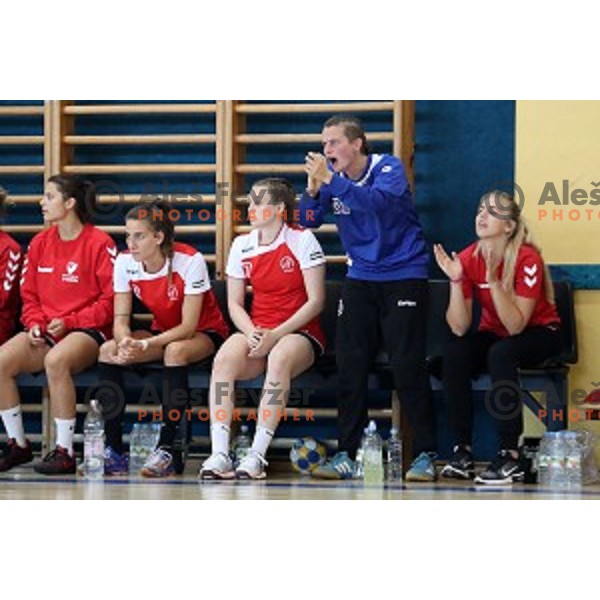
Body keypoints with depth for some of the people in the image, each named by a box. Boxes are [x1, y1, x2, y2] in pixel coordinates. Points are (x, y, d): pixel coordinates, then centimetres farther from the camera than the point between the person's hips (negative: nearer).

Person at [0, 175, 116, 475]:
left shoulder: (99, 244, -5)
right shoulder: (40, 243, 13)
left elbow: (110, 301, -6)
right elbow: (29, 295, 17)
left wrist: (69, 323, -15)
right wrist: (35, 324, -4)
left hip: (87, 330, -6)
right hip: (45, 332, 6)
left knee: (56, 360, -38)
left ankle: (64, 452, -28)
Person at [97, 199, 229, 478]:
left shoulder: (190, 261, -25)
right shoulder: (125, 262, -11)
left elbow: (188, 327, -25)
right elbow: (120, 319, -9)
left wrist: (146, 345, -38)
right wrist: (126, 341, -33)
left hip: (205, 333, -5)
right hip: (162, 331, 5)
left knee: (175, 351, -38)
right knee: (109, 350, -20)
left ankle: (165, 450, -34)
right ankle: (113, 449, -22)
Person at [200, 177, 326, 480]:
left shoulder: (302, 240, -3)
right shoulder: (242, 245, 10)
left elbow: (315, 301, -7)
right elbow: (234, 304, 9)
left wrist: (276, 335, -17)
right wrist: (252, 333, -12)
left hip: (299, 333, -4)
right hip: (255, 332, 4)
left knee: (280, 357, -38)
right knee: (224, 358, -29)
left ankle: (257, 455, -38)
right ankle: (219, 454, -36)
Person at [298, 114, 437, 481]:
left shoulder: (388, 169, -13)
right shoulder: (331, 176, 0)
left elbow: (378, 202, -33)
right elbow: (308, 220, -3)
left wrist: (331, 180, -35)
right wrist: (313, 189, -21)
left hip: (403, 275, -5)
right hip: (361, 278, 5)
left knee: (408, 365, -9)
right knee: (350, 365, 1)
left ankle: (425, 454, -3)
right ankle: (347, 455, 6)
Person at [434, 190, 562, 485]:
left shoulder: (527, 259, -23)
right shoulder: (467, 259, -11)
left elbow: (516, 326, -28)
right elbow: (459, 328, -15)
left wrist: (494, 280, -38)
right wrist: (456, 281, -27)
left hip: (538, 333, -4)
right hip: (494, 334, 4)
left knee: (500, 353, -35)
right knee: (454, 354, -25)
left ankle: (510, 457, -33)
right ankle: (462, 451, -21)